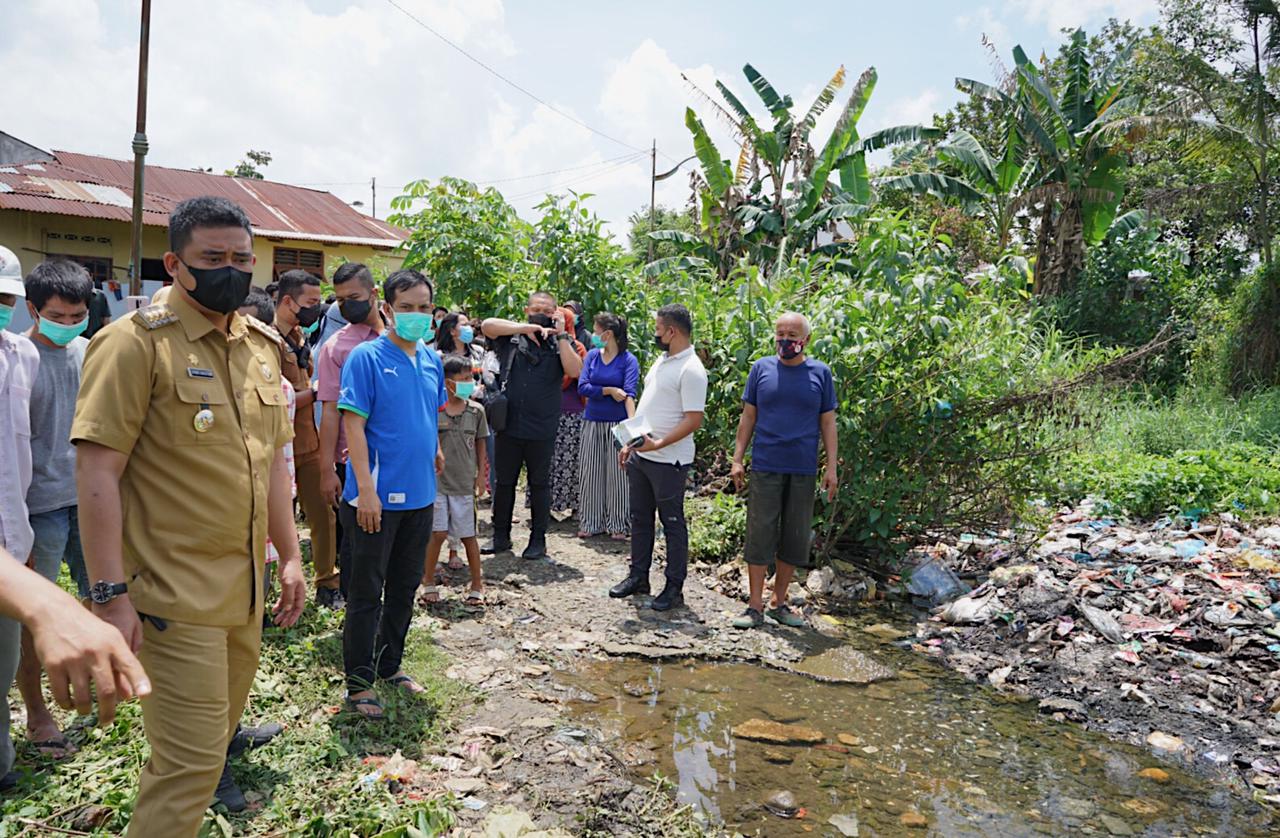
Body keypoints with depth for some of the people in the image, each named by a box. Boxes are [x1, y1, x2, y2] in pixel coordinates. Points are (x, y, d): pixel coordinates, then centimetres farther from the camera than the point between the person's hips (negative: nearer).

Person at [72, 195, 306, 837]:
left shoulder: (260, 343, 10)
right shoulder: (136, 341, -12)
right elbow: (97, 470, -15)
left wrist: (289, 556, 14)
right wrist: (110, 595, -17)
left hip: (244, 590, 7)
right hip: (173, 594, -7)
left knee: (216, 738, 20)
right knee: (191, 761, -2)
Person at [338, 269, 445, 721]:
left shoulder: (432, 360, 8)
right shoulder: (367, 357, -12)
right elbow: (354, 424, -16)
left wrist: (432, 449, 12)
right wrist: (366, 489, -20)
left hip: (420, 496, 7)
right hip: (377, 497, -7)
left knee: (405, 587, 18)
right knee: (367, 593, 4)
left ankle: (389, 665, 34)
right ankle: (359, 683, 17)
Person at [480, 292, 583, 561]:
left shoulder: (560, 342, 3)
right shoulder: (512, 336, 3)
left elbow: (575, 371, -13)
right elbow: (487, 325, -15)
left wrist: (560, 335, -12)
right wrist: (526, 328, -19)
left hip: (542, 430, -1)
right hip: (509, 425, 1)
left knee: (539, 484, 9)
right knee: (504, 482, 12)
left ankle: (538, 539, 21)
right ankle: (501, 536, 25)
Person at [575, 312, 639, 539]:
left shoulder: (628, 360, -6)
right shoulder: (592, 355, 5)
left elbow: (629, 393, -17)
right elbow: (582, 387, -3)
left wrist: (633, 423, -29)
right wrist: (609, 390, -13)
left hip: (617, 424, -4)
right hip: (592, 421, 4)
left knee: (617, 474, 1)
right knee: (590, 472, 8)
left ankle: (618, 525, 12)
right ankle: (590, 523, 19)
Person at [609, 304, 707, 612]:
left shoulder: (691, 370, -17)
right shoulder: (662, 361, 13)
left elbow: (694, 420, -22)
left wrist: (658, 444, -27)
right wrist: (630, 444, 16)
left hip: (668, 460, -9)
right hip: (640, 456, 9)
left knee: (672, 523, 2)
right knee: (640, 518, 16)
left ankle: (674, 588, 13)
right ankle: (638, 577, 29)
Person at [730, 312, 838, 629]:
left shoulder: (820, 373, 4)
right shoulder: (761, 368, 3)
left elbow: (827, 422, 6)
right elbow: (748, 416, 7)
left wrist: (831, 467, 1)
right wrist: (737, 459, 1)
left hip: (804, 471, 1)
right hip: (765, 467, -1)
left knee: (795, 539, 7)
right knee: (760, 535, -1)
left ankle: (779, 603, 21)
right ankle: (755, 606, 8)